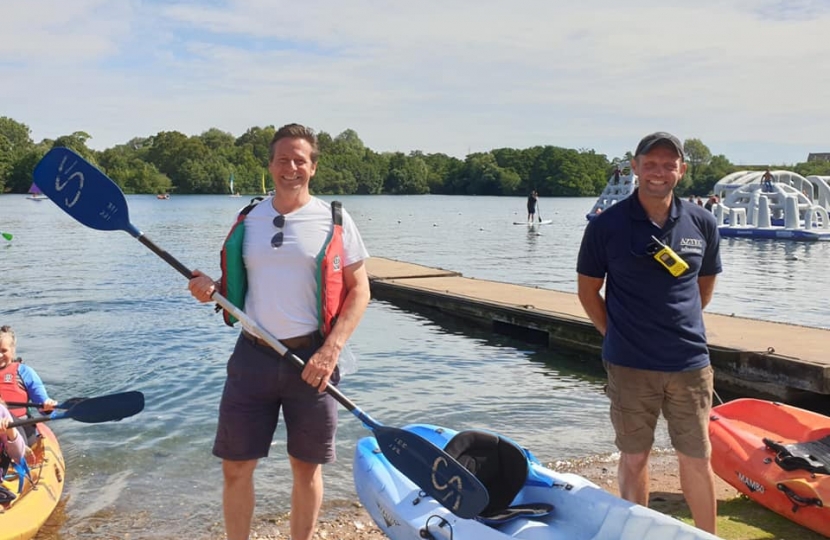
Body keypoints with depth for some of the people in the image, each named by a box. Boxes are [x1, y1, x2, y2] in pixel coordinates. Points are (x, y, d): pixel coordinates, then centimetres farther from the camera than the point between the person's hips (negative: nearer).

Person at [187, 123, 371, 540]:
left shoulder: (334, 220, -1)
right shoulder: (248, 219, 9)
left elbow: (359, 290, -2)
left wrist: (331, 351, -13)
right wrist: (210, 288, -7)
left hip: (311, 358, -2)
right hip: (253, 354, 3)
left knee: (306, 467, 10)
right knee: (236, 466, 7)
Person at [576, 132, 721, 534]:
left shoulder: (702, 223, 2)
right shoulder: (606, 225, -7)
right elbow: (587, 289, 3)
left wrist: (682, 329, 13)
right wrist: (618, 334, 2)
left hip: (691, 364, 2)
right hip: (629, 366, -2)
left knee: (696, 458, 11)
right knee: (634, 457, 10)